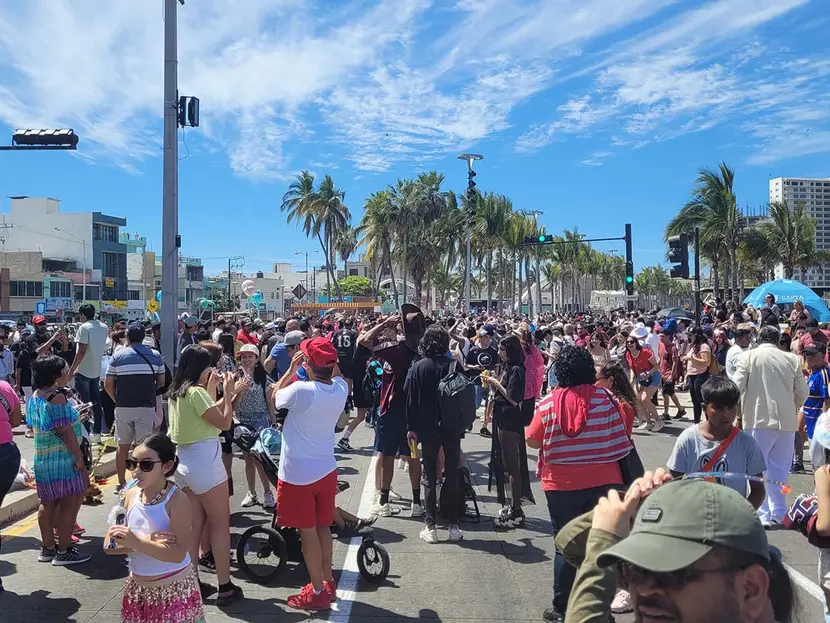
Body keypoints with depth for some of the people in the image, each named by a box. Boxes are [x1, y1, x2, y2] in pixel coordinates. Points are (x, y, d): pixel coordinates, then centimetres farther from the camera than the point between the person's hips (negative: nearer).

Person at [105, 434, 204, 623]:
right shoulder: (131, 496, -3)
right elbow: (109, 545, -4)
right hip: (138, 588, 5)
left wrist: (137, 542, -30)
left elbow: (178, 554, -24)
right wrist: (147, 541, -19)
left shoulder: (177, 499, -19)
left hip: (174, 589, -5)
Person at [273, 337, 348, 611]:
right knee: (323, 527, 19)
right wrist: (328, 356, 8)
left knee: (307, 531, 6)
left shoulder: (300, 390, -23)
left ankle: (317, 593, 16)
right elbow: (335, 374, 20)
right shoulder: (341, 389, -6)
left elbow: (275, 397, -2)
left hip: (298, 474, -6)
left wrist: (291, 370, 0)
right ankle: (328, 583, 31)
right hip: (326, 470, 6)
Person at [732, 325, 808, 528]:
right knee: (779, 470, 13)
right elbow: (803, 393, 5)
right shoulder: (792, 359, 3)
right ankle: (778, 513, 20)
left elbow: (736, 387, -8)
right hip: (786, 421, 3)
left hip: (759, 420, -3)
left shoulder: (749, 356, -4)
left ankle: (762, 514, 4)